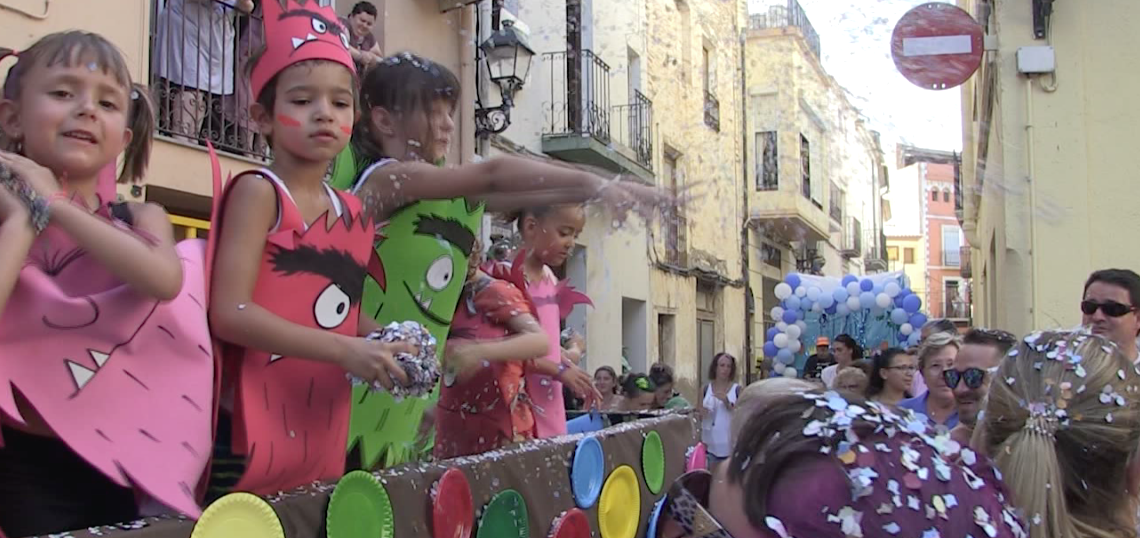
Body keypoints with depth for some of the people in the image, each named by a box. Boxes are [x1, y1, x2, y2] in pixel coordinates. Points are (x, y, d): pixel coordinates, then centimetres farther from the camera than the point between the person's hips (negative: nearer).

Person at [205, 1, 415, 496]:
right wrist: (346, 352, -20)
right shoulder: (257, 192, -6)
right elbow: (230, 313, -16)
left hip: (325, 430, 7)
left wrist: (388, 343, 3)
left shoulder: (356, 214, 12)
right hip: (255, 430, -6)